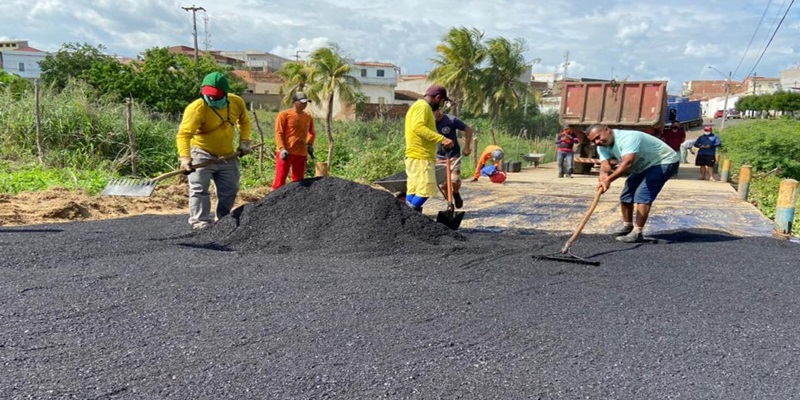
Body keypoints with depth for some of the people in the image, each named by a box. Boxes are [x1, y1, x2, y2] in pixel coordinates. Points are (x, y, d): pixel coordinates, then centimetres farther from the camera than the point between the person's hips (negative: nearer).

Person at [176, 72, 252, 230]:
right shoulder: (196, 108, -25)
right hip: (202, 154, -5)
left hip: (227, 155, 5)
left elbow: (244, 122, 13)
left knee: (230, 190, 12)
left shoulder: (237, 102, -9)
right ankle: (200, 222, -4)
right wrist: (185, 157, -48)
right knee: (199, 189, -10)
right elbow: (184, 134, -34)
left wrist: (244, 142, 3)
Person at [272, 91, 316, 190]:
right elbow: (278, 133, -8)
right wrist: (282, 148, -20)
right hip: (286, 153, -5)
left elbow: (312, 132, 27)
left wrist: (310, 144, 11)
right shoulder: (284, 114, -5)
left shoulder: (308, 117, 10)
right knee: (280, 179, -4)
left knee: (298, 180, 11)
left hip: (301, 153, 5)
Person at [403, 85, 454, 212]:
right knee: (426, 189, -11)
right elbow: (418, 127, -25)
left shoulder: (418, 106, 23)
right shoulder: (423, 106, -9)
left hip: (417, 155, 10)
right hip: (421, 156, -10)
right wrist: (441, 139, -29)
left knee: (414, 190, 8)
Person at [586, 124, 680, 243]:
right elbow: (605, 164, -21)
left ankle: (637, 233, -19)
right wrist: (604, 174, -45)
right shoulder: (602, 147, -7)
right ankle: (627, 226, 27)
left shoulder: (628, 138, -35)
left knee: (642, 195, -21)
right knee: (626, 194, 10)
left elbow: (628, 162, -48)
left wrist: (609, 179, -57)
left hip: (664, 162, -9)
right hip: (645, 166, 9)